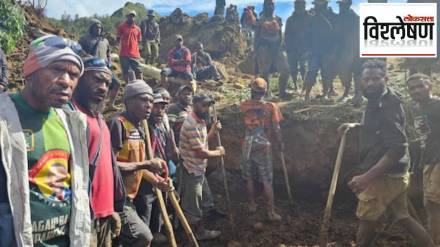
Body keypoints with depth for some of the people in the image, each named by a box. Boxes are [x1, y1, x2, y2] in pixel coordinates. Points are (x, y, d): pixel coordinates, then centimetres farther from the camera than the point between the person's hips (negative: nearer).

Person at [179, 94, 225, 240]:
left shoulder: (200, 121, 8)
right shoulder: (191, 124, -24)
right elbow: (201, 152, -24)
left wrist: (213, 132, 1)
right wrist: (218, 152, -8)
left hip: (199, 170, 10)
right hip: (192, 171, -10)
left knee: (205, 202, 21)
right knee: (192, 207, 5)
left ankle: (201, 231, 36)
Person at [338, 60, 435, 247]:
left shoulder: (386, 105, -20)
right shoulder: (377, 101, 11)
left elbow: (397, 148, -27)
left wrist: (367, 177, -33)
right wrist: (355, 126, 11)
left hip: (385, 175, -10)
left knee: (367, 221, 3)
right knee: (401, 217, 21)